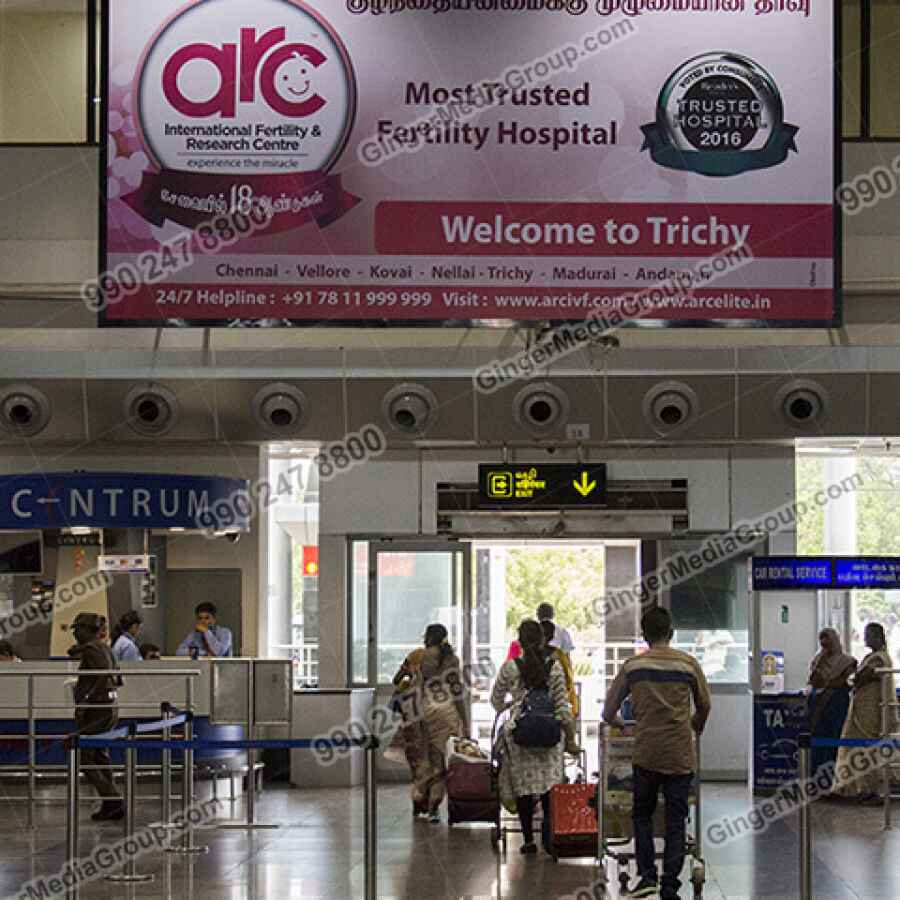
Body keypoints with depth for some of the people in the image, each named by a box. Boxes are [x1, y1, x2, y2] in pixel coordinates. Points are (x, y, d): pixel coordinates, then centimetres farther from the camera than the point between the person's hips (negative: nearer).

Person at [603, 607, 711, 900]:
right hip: (681, 754, 0)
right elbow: (704, 706, 10)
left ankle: (647, 876, 6)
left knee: (642, 815, 18)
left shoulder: (633, 666, 0)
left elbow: (608, 712, 4)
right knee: (675, 822, 5)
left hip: (646, 754, 0)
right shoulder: (688, 664, -1)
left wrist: (615, 722, 27)